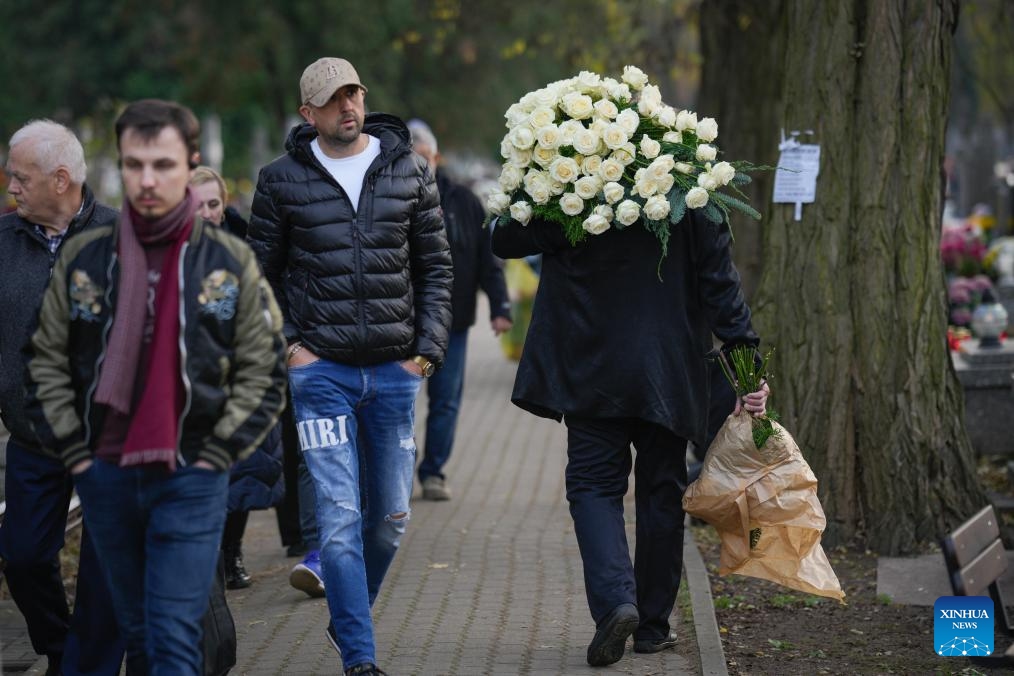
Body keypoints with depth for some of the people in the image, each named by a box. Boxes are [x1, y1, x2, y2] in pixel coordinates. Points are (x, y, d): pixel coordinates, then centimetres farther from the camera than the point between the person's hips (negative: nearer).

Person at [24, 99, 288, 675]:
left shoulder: (231, 262, 0)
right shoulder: (83, 258, 3)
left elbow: (265, 374, 1)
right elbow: (46, 364, 8)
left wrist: (215, 455, -6)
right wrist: (76, 453, 1)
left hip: (192, 480, -3)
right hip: (105, 477, 3)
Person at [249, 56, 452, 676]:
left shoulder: (409, 170, 5)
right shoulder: (283, 180, 1)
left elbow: (436, 265, 10)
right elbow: (261, 273, 9)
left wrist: (429, 347, 1)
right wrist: (284, 344, -2)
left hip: (394, 370, 3)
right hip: (322, 370, -3)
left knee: (390, 516, 10)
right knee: (340, 517, -10)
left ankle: (349, 617, 34)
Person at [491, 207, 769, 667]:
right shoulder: (695, 203, -2)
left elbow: (504, 241, 1)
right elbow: (721, 287, -4)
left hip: (593, 375, -2)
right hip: (670, 377, 2)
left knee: (593, 485, 4)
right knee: (662, 491, 12)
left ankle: (615, 598, -20)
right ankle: (652, 625, 16)